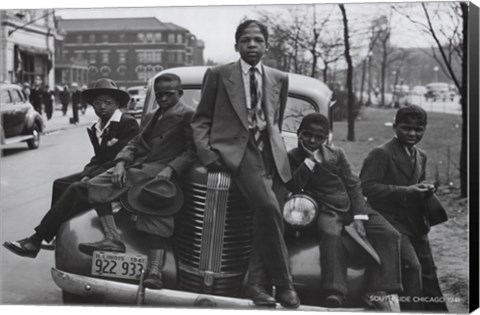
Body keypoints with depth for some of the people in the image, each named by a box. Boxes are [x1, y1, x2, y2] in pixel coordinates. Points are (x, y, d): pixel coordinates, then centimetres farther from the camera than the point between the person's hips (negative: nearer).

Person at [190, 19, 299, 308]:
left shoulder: (279, 79, 18)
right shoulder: (218, 75, 9)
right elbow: (201, 119, 10)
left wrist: (275, 148, 13)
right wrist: (206, 152, -4)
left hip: (271, 153, 4)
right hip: (234, 149, -4)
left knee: (269, 216, -11)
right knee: (268, 206, -25)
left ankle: (257, 283, 2)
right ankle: (283, 283, -15)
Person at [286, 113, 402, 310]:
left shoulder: (337, 154, 13)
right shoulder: (292, 157, 5)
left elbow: (353, 185, 6)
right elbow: (293, 187, -11)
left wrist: (358, 217, -7)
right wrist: (310, 159, -12)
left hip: (351, 206, 4)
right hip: (326, 211, -4)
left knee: (389, 234, -17)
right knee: (330, 235, -39)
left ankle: (378, 292, -19)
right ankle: (334, 295, -46)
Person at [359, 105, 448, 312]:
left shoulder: (421, 156, 14)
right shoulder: (380, 154, -12)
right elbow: (366, 187, -21)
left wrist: (424, 189, 4)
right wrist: (404, 192, -24)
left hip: (416, 225, 8)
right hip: (392, 222, -8)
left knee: (428, 272, 13)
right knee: (411, 267, -20)